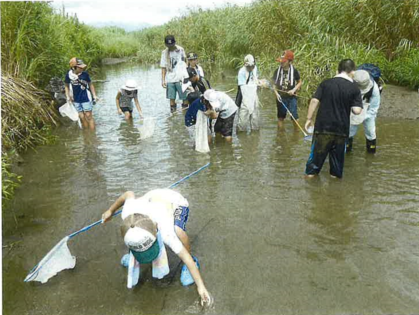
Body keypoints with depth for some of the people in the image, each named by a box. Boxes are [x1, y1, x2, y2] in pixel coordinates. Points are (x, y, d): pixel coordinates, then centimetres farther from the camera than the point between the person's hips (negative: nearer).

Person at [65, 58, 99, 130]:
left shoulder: (85, 74, -12)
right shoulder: (69, 75, -7)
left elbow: (90, 84, 1)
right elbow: (67, 86, 8)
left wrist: (94, 95, -2)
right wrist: (68, 96, 1)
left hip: (86, 99, -2)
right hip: (76, 100, 3)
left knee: (89, 116, 2)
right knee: (82, 117, 11)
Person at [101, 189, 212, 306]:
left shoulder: (165, 231, -44)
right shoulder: (127, 213, -33)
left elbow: (185, 256, -39)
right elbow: (129, 194, -12)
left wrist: (200, 286, -36)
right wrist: (111, 211, 3)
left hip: (177, 203, -4)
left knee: (178, 231, -35)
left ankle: (193, 262, -8)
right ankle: (134, 256, 34)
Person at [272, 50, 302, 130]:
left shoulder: (294, 71, -6)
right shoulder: (278, 71, -2)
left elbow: (300, 82, 4)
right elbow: (274, 83, 3)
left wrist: (294, 90, -12)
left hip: (291, 97, -2)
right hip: (281, 97, 2)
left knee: (294, 116, -4)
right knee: (280, 117, 12)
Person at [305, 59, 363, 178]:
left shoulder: (326, 83, -2)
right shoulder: (354, 88, -5)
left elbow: (314, 101, -8)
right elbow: (357, 110, -11)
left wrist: (309, 118, -1)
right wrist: (348, 107, 10)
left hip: (323, 125, 0)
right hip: (341, 128, 0)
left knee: (318, 150, 13)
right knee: (338, 153, 17)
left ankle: (311, 172, 20)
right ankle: (336, 173, 28)